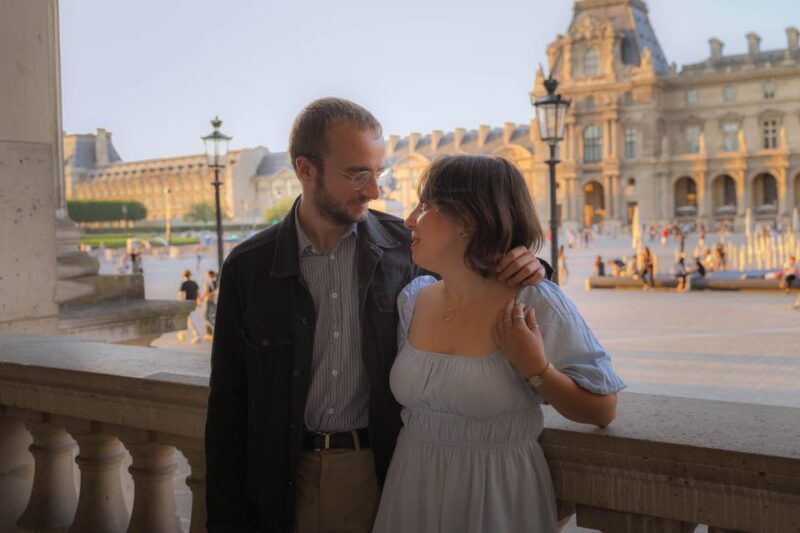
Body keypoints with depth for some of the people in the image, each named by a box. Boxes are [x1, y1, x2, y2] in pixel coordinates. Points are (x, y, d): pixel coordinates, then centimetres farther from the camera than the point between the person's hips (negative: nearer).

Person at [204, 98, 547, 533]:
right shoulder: (247, 266, -6)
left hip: (385, 469, 0)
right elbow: (228, 404, -1)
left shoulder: (407, 247, -7)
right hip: (287, 476, 1)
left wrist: (518, 268, -15)